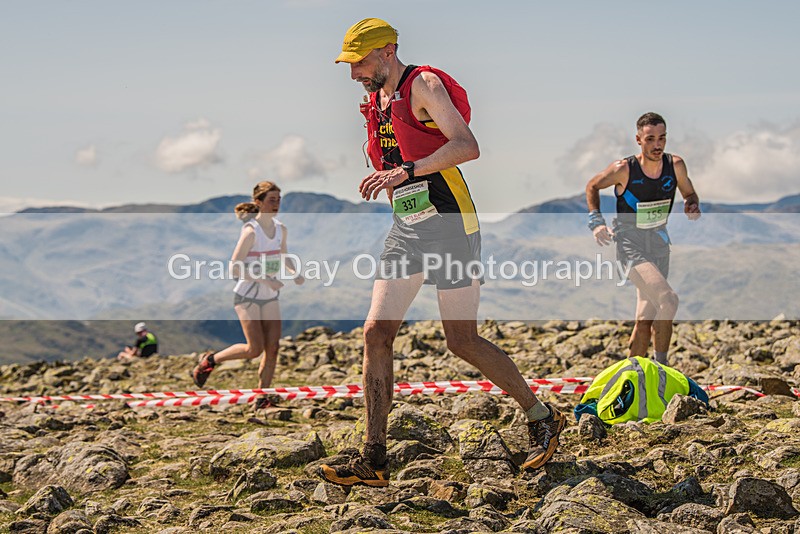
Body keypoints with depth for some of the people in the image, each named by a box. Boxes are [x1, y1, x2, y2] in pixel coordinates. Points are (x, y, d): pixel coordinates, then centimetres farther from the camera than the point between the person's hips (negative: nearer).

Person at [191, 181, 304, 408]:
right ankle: (210, 360, 9)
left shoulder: (281, 229, 4)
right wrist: (265, 280, -25)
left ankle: (261, 397, 5)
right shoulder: (250, 231, -17)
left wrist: (295, 273, 2)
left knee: (272, 348, -3)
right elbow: (234, 268, -20)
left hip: (270, 297, 6)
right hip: (247, 296, -6)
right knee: (255, 348, -13)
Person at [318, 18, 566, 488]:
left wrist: (407, 171, -32)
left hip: (449, 226, -8)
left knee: (463, 341, -4)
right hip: (405, 230, 8)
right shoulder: (376, 102, 15)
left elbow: (467, 146, -25)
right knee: (376, 332, -3)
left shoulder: (424, 85, -10)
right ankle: (374, 461, 0)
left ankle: (543, 418, 17)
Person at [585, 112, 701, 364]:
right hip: (629, 242, -5)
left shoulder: (675, 165, -8)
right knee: (668, 300, -26)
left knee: (646, 320, 8)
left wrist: (693, 206, -11)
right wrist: (596, 221, -9)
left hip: (658, 243, 5)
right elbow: (592, 186, 1)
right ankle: (661, 364, -12)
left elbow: (689, 194, 11)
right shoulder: (623, 169, -18)